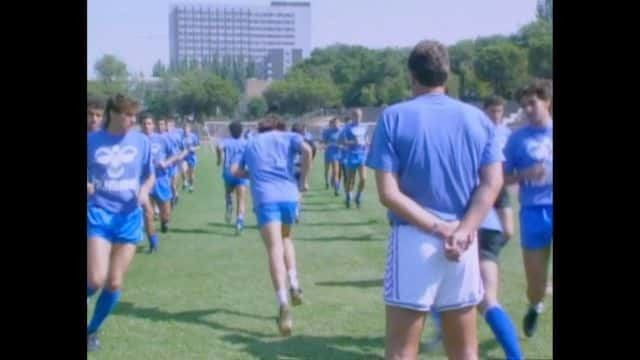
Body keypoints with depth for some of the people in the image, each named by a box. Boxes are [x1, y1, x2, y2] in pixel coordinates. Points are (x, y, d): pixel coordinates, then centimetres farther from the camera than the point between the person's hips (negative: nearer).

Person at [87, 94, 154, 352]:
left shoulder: (141, 141, 0)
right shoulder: (92, 141, -4)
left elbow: (150, 175, 11)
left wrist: (145, 190, -10)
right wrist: (86, 186, -16)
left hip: (129, 217, 2)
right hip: (99, 215, -2)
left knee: (115, 283, 4)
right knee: (96, 280, -15)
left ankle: (92, 331, 25)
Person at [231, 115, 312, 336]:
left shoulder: (251, 144, 24)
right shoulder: (288, 137, 17)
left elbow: (235, 170, 15)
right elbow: (307, 150, -4)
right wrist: (303, 180, 5)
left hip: (265, 198, -1)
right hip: (289, 196, 1)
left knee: (275, 250, -11)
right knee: (285, 238, 28)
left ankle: (283, 303, -29)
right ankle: (294, 285, 12)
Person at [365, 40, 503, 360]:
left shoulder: (394, 117, -2)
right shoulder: (477, 118, 7)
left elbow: (388, 193, -10)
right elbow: (493, 183, -4)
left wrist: (440, 229, -10)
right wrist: (461, 231, -13)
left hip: (413, 240, -3)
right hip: (464, 245, 3)